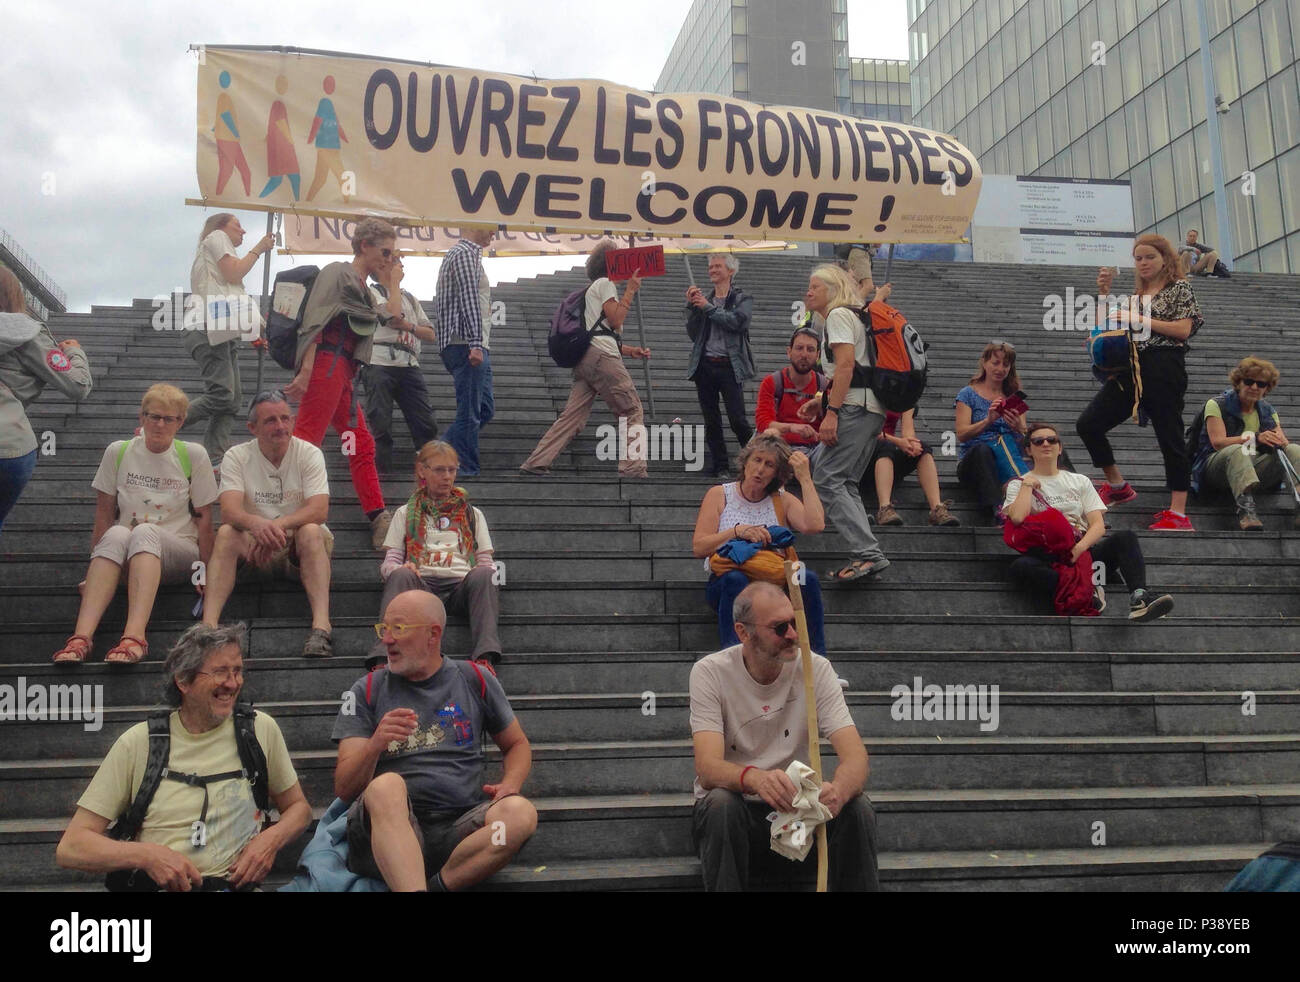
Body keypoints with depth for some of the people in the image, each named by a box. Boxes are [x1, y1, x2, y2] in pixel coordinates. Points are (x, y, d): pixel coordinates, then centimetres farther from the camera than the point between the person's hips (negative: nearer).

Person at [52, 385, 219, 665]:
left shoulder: (193, 455, 2)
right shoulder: (118, 452, 7)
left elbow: (204, 518, 2)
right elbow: (104, 513, 8)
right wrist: (94, 566, 3)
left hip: (179, 552, -2)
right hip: (124, 553, 2)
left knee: (144, 532, -36)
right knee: (117, 534, -34)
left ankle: (134, 636, -53)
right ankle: (82, 636, -49)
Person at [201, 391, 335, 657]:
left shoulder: (309, 454, -4)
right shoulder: (236, 456, -1)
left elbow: (319, 510, -18)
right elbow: (229, 511, -18)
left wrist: (278, 525, -36)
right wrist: (257, 524, -41)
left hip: (300, 546, -1)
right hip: (255, 546, 1)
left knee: (310, 531, -33)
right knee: (226, 533, -28)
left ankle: (321, 625, -47)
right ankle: (209, 623, -39)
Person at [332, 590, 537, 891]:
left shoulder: (474, 680, 13)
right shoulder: (367, 691, 10)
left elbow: (518, 744, 24)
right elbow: (344, 789, 4)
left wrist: (509, 785, 2)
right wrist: (375, 744, -17)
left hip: (458, 827, 2)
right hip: (386, 828, -1)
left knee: (520, 813, -29)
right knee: (386, 785, -35)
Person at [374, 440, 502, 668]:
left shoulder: (472, 514, 30)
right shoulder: (406, 513, 26)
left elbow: (486, 561, 21)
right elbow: (389, 563, 15)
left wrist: (486, 571, -6)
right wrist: (399, 569, -11)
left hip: (461, 583, 1)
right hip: (421, 583, 0)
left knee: (482, 575, -34)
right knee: (401, 576, -35)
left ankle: (486, 656, -51)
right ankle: (384, 656, -54)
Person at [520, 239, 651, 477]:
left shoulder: (594, 288, 33)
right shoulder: (605, 283, 3)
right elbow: (615, 320, -9)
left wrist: (631, 351, 21)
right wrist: (630, 290, -3)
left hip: (585, 357, 9)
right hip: (601, 356, -9)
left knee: (573, 415, 2)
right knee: (632, 411, -5)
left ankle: (536, 463, -6)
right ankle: (632, 467, -11)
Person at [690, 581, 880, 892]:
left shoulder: (815, 669, -8)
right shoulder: (710, 672, -14)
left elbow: (855, 755, -18)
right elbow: (707, 768, -26)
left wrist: (837, 791, -44)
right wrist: (753, 778, -50)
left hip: (797, 805, 2)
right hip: (737, 810, -2)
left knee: (857, 806, -26)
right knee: (721, 802, -35)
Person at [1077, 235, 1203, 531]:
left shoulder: (1179, 288, 6)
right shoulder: (1134, 296, 23)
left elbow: (1183, 330, -8)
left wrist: (1140, 319, -11)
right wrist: (1104, 293, 9)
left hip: (1163, 369, -7)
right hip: (1129, 369, 7)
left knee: (1170, 437, -8)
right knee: (1088, 424, -2)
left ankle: (1178, 514, -6)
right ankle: (1117, 485, 15)